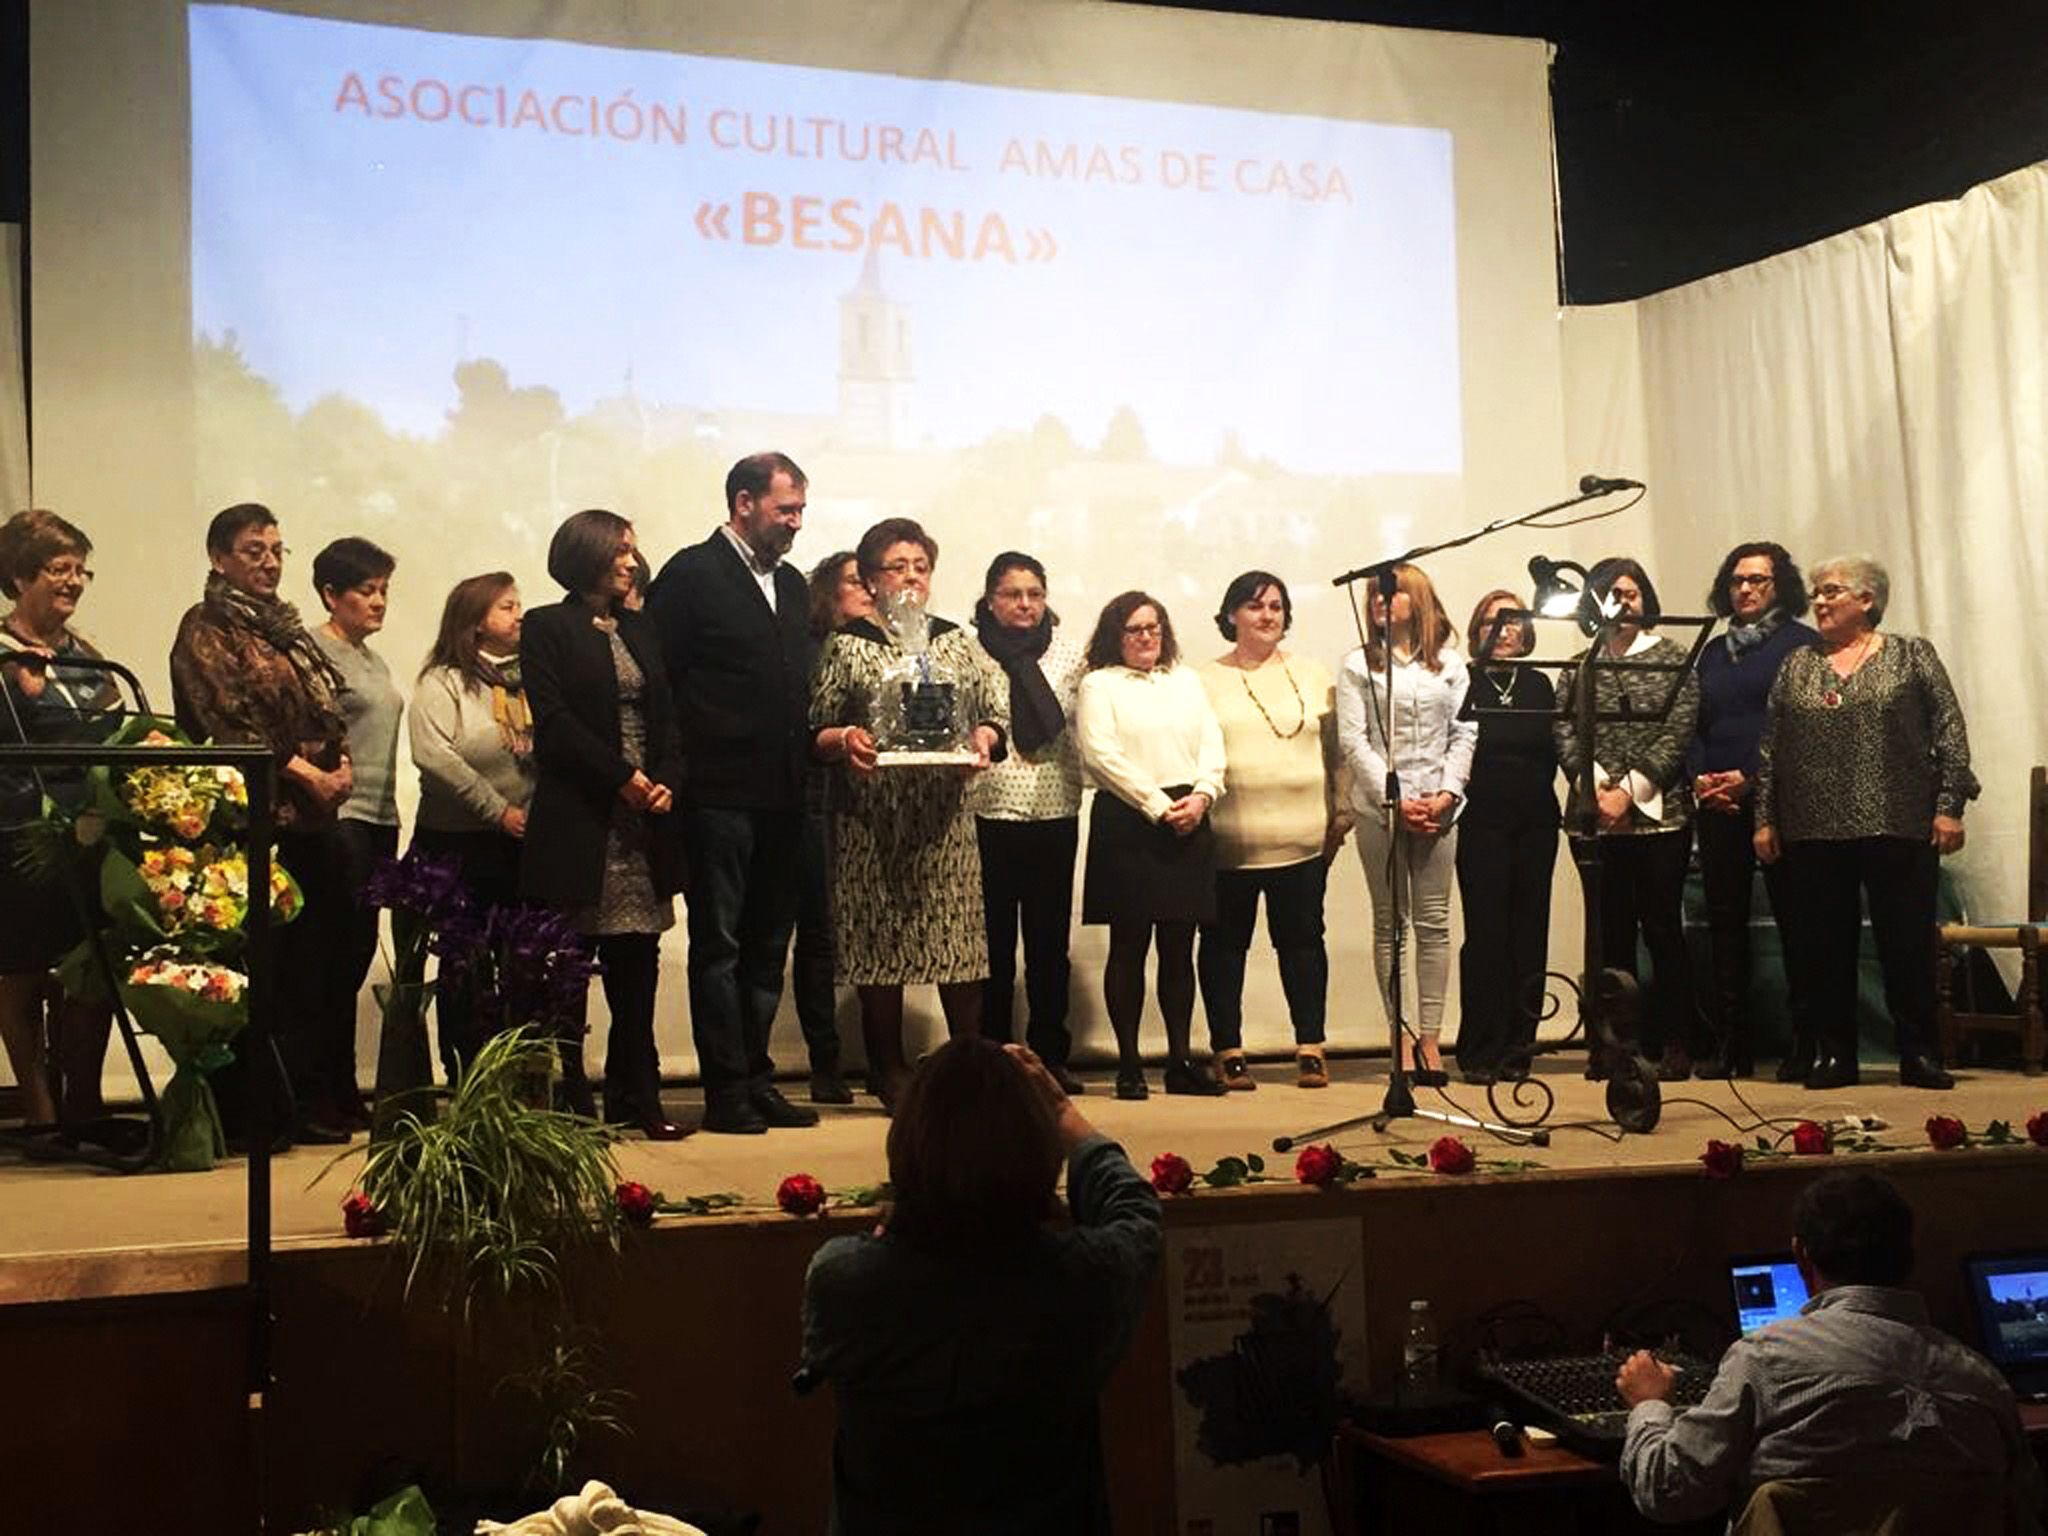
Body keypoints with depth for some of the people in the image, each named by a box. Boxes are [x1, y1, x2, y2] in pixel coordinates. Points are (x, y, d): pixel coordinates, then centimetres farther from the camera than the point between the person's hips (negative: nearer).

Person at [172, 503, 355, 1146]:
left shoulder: (285, 628, 20)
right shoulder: (205, 630, -2)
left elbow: (329, 709, 20)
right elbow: (227, 721, -13)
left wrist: (344, 765, 1)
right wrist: (304, 772, -15)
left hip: (315, 818, 8)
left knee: (327, 950, 6)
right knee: (279, 965, -7)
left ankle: (322, 1098, 13)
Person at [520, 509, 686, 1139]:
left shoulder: (639, 629, 18)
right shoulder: (547, 627, 0)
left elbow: (668, 715, 13)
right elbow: (553, 720, -10)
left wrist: (666, 780, -4)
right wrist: (622, 777, -14)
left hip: (644, 822, 6)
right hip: (578, 821, -6)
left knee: (637, 962, 7)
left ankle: (636, 1097, 14)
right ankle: (567, 1099, 5)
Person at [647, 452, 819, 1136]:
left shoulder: (791, 584, 17)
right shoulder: (691, 574, -6)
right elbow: (659, 676, -10)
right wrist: (679, 772, -13)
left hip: (781, 794, 7)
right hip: (720, 793, -7)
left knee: (768, 945, 12)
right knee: (718, 944, 1)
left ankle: (756, 1080, 20)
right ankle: (727, 1092, 6)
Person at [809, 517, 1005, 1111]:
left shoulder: (959, 642, 12)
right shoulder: (845, 646, 5)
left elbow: (996, 715, 11)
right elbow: (814, 733, 2)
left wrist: (984, 739, -10)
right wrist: (845, 739, -19)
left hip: (946, 817, 2)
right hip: (871, 819, -2)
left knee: (960, 941, -1)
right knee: (879, 945, 2)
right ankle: (889, 1071, 13)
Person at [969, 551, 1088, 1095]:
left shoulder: (1070, 653, 9)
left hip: (1055, 810, 3)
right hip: (990, 810, -2)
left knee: (1050, 939, 7)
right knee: (992, 939, 3)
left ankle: (1050, 1055, 16)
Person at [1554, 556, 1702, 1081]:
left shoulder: (1672, 658, 5)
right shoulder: (1581, 665, 13)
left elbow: (1679, 730, -4)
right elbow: (1563, 729, 4)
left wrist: (1630, 791, -12)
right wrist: (1596, 786, -12)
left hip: (1660, 814, -2)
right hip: (1596, 817, 2)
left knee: (1662, 926, -2)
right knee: (1611, 931, 5)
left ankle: (1674, 1043, 5)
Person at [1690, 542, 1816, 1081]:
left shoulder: (1801, 644, 1)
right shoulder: (1714, 652, 19)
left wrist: (1752, 779, -14)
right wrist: (1701, 778, -1)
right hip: (1718, 804, 5)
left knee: (1791, 916, -4)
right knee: (1725, 920, 5)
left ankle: (1804, 1045, 1)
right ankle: (1730, 1045, 9)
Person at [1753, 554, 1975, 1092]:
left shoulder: (1912, 655, 5)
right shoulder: (1796, 667, 12)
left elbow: (1949, 732, 0)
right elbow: (1769, 749, 11)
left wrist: (1949, 806, -7)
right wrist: (1765, 818, 6)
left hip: (1898, 827, -2)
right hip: (1813, 833, 3)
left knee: (1908, 943, 1)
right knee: (1823, 947, 4)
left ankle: (1919, 1054, 10)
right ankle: (1833, 1054, 13)